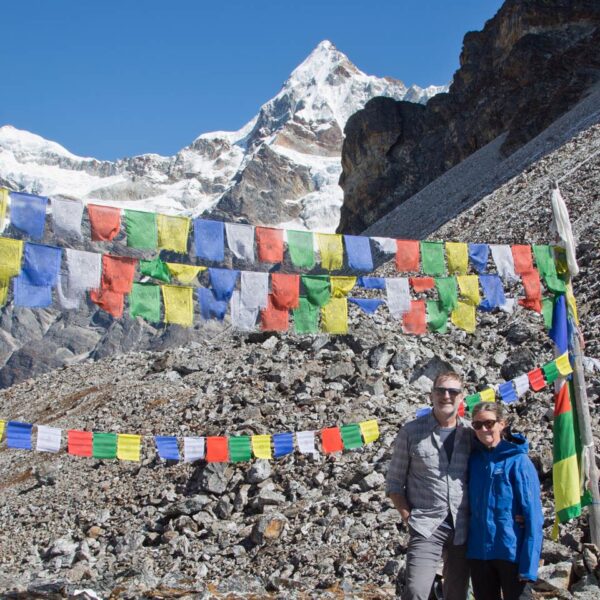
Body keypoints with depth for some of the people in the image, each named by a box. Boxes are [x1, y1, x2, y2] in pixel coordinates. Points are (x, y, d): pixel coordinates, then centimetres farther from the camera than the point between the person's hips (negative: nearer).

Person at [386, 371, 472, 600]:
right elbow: (394, 483, 4)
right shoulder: (411, 432, -1)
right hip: (426, 528, -3)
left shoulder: (471, 433, 4)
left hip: (463, 529, 3)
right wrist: (408, 516, -5)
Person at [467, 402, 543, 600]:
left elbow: (533, 515, -12)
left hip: (512, 552, -5)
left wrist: (529, 564, -17)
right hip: (478, 553, 5)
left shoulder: (518, 461, -9)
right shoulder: (473, 458, 4)